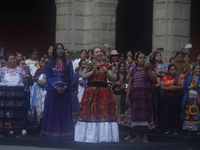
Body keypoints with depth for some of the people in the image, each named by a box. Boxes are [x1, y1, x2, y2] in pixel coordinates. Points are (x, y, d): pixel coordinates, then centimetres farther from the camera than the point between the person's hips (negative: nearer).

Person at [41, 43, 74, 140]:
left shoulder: (68, 62, 9)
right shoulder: (50, 63, 9)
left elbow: (71, 77, 3)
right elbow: (48, 77, 2)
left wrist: (65, 87, -11)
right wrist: (56, 87, -12)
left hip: (65, 91, 0)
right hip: (52, 90, 0)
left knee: (64, 113, -1)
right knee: (52, 112, -1)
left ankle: (64, 134, 0)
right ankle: (51, 133, 2)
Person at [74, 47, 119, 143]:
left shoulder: (106, 66, 13)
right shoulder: (89, 65, 11)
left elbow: (112, 78, 4)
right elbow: (83, 76, -3)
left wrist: (106, 72, -13)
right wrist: (93, 71, -14)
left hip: (103, 92, 1)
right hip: (91, 91, -1)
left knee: (104, 113, -6)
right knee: (90, 113, -6)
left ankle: (103, 136, -5)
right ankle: (90, 136, -3)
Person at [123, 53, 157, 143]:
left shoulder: (149, 68, 7)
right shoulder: (134, 70, 16)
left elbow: (154, 79, -8)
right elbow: (130, 84, 14)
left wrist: (148, 69, -15)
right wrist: (127, 96, 6)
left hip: (146, 96, -3)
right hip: (135, 96, 3)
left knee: (145, 115, -9)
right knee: (136, 115, 1)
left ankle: (145, 137, -5)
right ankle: (138, 137, 6)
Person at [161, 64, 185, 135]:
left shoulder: (180, 78, 7)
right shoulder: (165, 78, 8)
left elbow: (183, 86, -4)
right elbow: (162, 87, -3)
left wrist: (176, 88, -23)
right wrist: (170, 88, -19)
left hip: (177, 98, -1)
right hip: (167, 98, 1)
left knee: (176, 114, -3)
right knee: (166, 113, -3)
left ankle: (175, 130, 8)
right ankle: (168, 129, 10)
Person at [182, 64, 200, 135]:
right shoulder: (189, 78, 15)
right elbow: (185, 87, 4)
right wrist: (192, 86, -10)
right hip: (189, 98, 2)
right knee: (189, 113, 0)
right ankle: (190, 129, 8)